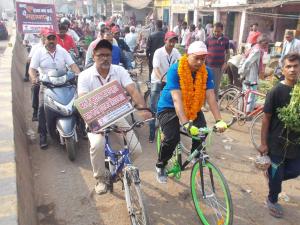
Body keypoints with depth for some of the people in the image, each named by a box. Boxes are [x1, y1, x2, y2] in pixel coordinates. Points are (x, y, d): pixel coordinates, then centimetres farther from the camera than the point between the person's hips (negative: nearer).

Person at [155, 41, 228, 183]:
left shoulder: (207, 72, -10)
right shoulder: (175, 70, -24)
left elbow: (210, 97, -16)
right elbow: (177, 99, -33)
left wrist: (219, 120, -28)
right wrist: (186, 124, -43)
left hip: (193, 108, 4)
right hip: (169, 108, -4)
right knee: (172, 138, -23)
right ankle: (160, 166, 7)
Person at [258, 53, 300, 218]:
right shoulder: (276, 91, -16)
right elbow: (266, 118, -12)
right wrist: (263, 143, -12)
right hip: (277, 142, -4)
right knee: (277, 174, 11)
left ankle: (271, 173, 44)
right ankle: (272, 200, 36)